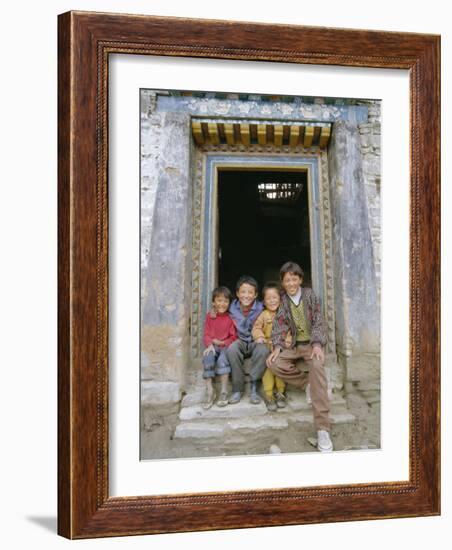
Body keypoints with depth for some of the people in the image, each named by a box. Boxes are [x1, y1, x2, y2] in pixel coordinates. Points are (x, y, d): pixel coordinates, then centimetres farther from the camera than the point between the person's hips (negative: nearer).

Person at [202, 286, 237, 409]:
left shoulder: (230, 317, 3)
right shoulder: (209, 316, 10)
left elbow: (233, 337, -1)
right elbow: (206, 334, 5)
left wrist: (222, 343, -14)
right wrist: (210, 345, -14)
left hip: (226, 346, -2)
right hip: (212, 346, 2)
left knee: (223, 359, -34)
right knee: (207, 359, -30)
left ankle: (223, 392, -26)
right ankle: (209, 391, -24)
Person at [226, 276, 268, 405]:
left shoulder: (260, 308, -7)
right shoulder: (233, 308, -2)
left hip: (255, 342, -1)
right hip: (240, 341, 1)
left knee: (263, 350, -34)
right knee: (232, 349, -33)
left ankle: (253, 388, -23)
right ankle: (237, 389, -21)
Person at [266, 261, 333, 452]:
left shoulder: (310, 295, 0)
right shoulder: (282, 301, 4)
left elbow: (318, 322, -6)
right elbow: (278, 327, -2)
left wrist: (317, 345, -23)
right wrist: (277, 348, -21)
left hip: (311, 343, -3)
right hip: (292, 345, 3)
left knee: (317, 366, -35)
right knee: (274, 363, -27)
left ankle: (322, 428, -41)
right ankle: (309, 382, -9)